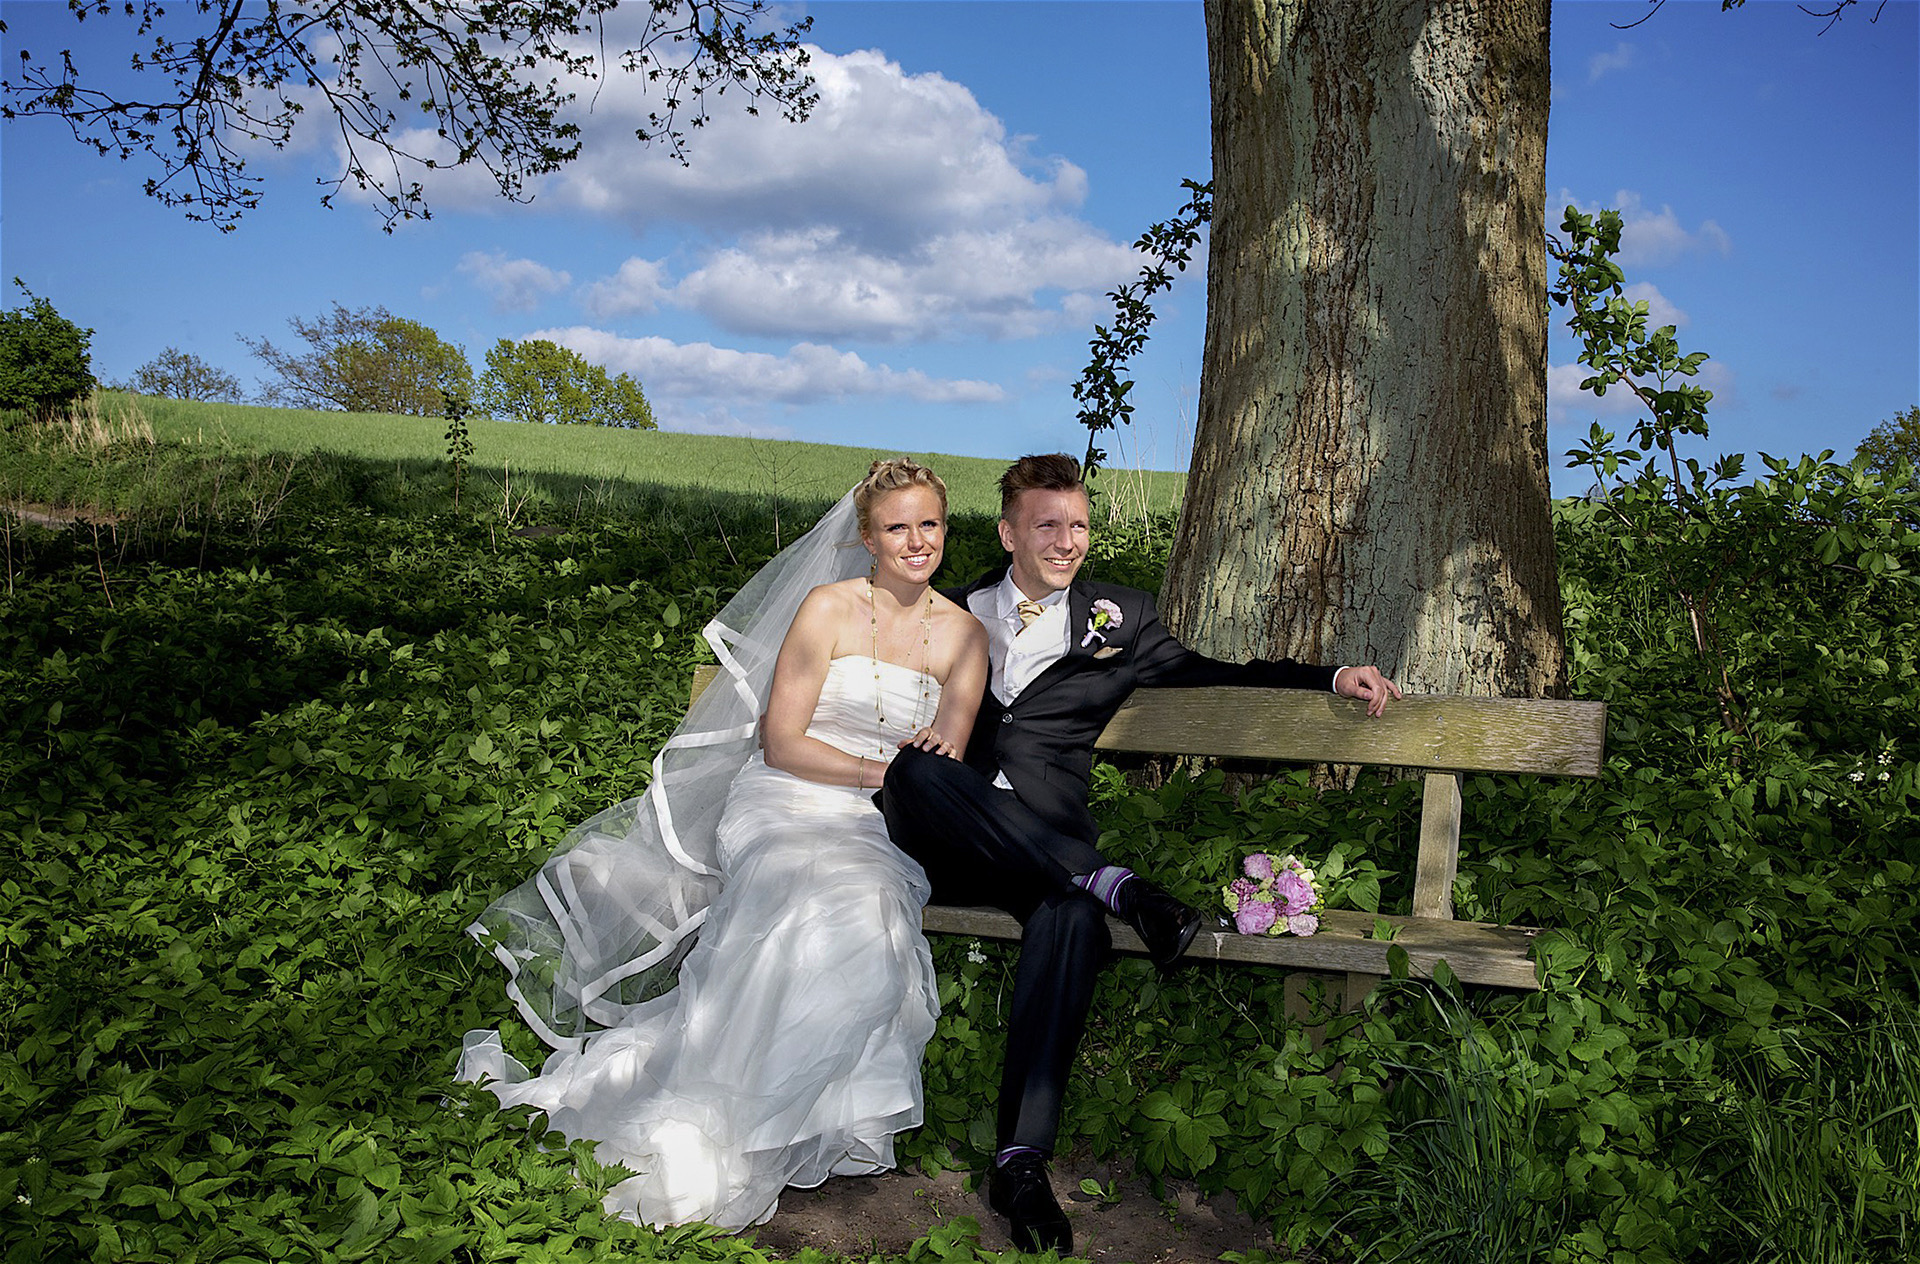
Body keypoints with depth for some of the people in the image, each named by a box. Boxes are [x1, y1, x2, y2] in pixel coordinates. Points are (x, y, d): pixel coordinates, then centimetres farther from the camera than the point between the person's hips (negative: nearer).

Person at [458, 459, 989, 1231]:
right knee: (809, 900, -35)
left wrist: (928, 770, -16)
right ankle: (709, 1122, -29)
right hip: (786, 801, -2)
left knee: (864, 910, -32)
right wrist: (875, 771, -15)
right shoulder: (827, 608, -1)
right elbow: (782, 741, -4)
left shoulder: (964, 635, 9)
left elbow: (945, 765, 7)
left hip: (882, 831, 3)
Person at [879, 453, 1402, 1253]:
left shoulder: (1115, 619, 18)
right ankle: (1112, 883, -31)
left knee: (1073, 917, -36)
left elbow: (1214, 675, 21)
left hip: (1043, 851, 0)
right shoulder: (955, 610, 17)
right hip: (942, 846, 1)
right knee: (919, 766, -35)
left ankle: (1021, 1157, -35)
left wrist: (1333, 677, 10)